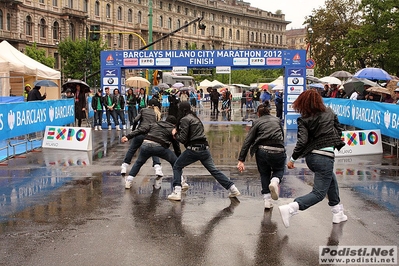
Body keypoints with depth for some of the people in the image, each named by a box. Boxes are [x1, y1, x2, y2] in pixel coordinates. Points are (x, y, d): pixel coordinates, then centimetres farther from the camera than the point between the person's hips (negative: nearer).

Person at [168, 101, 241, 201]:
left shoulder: (185, 119, -6)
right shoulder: (195, 117, 19)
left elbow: (183, 139, -10)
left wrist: (175, 134, 8)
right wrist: (177, 133, 16)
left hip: (193, 149, -7)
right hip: (204, 148, 7)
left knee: (177, 166, 10)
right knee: (214, 170, 11)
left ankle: (176, 192, 1)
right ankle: (233, 189, 8)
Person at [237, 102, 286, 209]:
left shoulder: (257, 122, 12)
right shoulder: (277, 120, 20)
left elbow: (247, 141, 3)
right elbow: (282, 136, 23)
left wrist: (241, 160, 0)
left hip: (262, 151, -1)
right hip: (279, 151, 1)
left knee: (264, 175, 22)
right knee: (279, 170, 28)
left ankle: (267, 200, 12)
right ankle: (275, 181, -6)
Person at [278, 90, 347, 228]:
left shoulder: (304, 120, -6)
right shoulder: (329, 112, 0)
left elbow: (302, 141, -15)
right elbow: (339, 130, 8)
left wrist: (292, 159, -9)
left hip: (311, 157, 3)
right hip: (325, 157, -3)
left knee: (331, 181, 28)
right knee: (319, 193, -3)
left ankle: (338, 213, 35)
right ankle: (289, 209, -21)